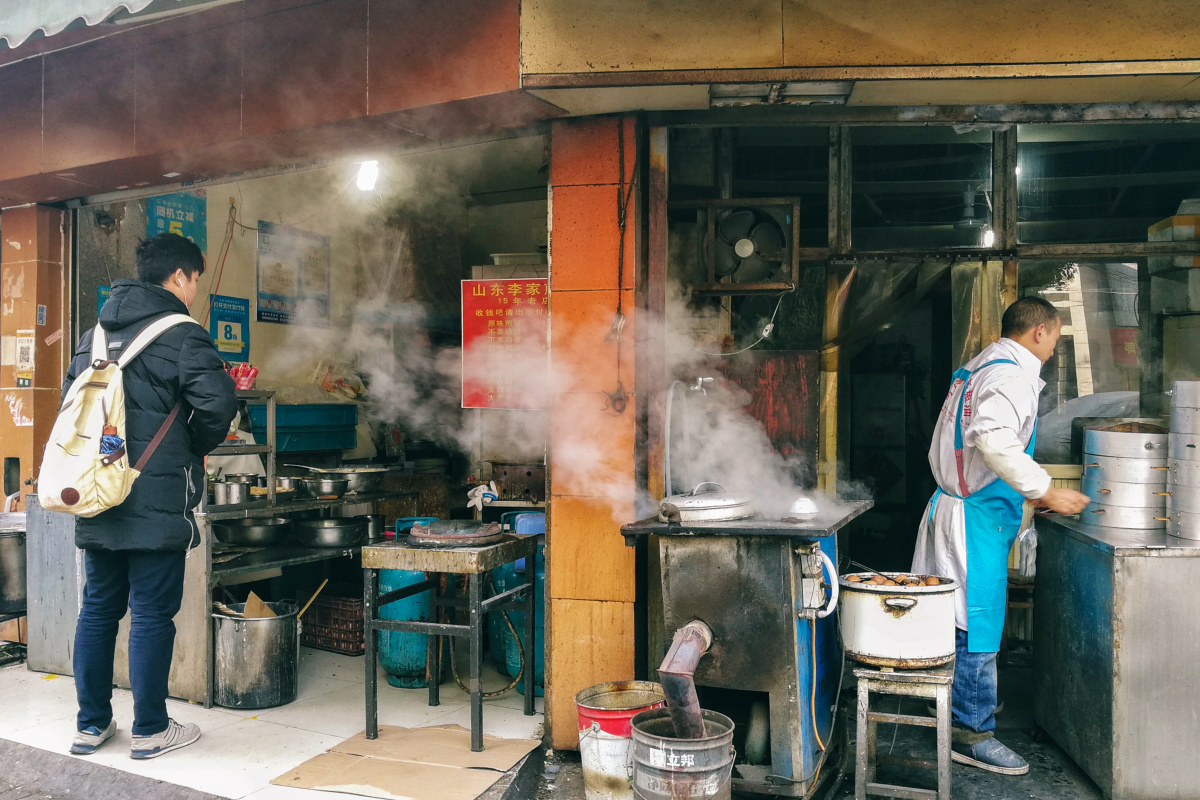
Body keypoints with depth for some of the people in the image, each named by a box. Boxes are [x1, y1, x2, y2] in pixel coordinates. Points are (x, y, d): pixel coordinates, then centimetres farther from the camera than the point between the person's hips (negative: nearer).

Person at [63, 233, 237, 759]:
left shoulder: (93, 335, 15)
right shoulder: (182, 336, -10)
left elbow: (70, 399, 21)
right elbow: (217, 402, -22)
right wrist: (195, 448, -3)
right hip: (157, 499, -7)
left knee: (98, 607, 15)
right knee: (153, 613, 1)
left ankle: (92, 723, 25)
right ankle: (150, 730, 11)